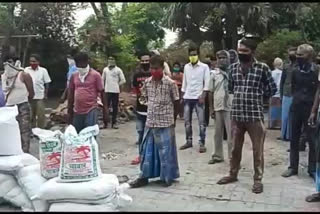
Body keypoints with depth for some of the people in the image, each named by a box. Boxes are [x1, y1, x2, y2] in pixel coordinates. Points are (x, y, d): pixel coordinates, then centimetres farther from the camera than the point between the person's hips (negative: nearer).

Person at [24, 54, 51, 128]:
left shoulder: (43, 70, -3)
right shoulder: (26, 70, 1)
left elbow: (47, 83, 0)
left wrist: (45, 94, -5)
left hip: (40, 96, -2)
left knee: (41, 115, 1)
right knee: (30, 115, 12)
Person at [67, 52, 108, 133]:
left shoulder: (95, 75, -4)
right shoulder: (74, 76, 8)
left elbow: (102, 93, -2)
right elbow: (71, 94, 14)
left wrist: (105, 112, -4)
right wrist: (69, 113, 13)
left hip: (91, 111, -4)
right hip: (77, 112, 4)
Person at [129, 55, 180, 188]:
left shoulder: (170, 83, -10)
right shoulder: (147, 82, 3)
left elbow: (176, 102, -1)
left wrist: (172, 117, 6)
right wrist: (152, 108, 5)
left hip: (165, 123, -4)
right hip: (150, 122, 4)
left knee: (165, 150, 5)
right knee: (147, 150, 10)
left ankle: (167, 177, 21)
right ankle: (144, 176, 21)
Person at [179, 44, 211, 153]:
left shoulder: (204, 67, -2)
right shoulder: (186, 67, 12)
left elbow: (207, 83, -6)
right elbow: (184, 82, 15)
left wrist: (203, 96, -15)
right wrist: (182, 96, 11)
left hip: (198, 97, -5)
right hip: (187, 97, 5)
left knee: (201, 121, -2)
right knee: (187, 121, 9)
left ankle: (202, 143, 3)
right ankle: (189, 141, 20)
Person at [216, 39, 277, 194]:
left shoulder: (262, 68, -6)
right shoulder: (233, 67, 6)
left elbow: (272, 89, 4)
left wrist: (257, 96, 7)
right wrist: (240, 96, 10)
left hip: (255, 115, -4)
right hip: (236, 115, 4)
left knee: (257, 149, 6)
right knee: (235, 147, 16)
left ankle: (258, 179, 19)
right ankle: (233, 174, 32)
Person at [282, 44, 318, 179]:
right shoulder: (295, 70, 6)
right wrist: (296, 99, 13)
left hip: (310, 108, -4)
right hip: (296, 108, 5)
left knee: (312, 140, 3)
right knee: (294, 139, 9)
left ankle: (312, 169, 14)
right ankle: (293, 167, 19)